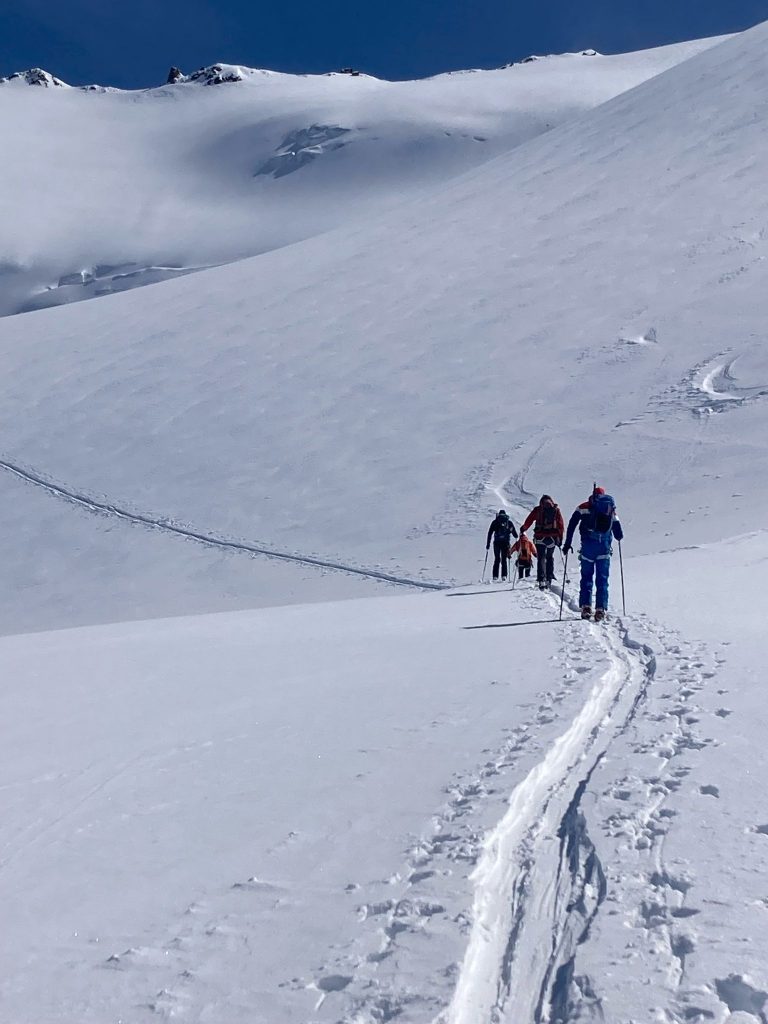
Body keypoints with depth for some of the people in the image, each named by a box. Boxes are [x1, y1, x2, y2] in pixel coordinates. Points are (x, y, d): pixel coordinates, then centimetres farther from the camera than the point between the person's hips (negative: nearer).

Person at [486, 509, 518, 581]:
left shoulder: (495, 522, 11)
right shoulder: (509, 522, 11)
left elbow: (489, 534, 8)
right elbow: (515, 533, 12)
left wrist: (488, 544, 11)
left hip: (497, 542, 0)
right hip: (505, 543, 0)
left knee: (497, 559, 8)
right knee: (504, 559, 6)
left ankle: (495, 576, -2)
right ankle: (504, 575, -6)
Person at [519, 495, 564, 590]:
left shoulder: (537, 510, 3)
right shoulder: (556, 510, 7)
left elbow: (529, 520, 0)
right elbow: (561, 526, 6)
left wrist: (523, 529, 11)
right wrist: (560, 538, 9)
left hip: (540, 537, -2)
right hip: (553, 537, 2)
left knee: (541, 558, -3)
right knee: (550, 558, 17)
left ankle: (541, 580, -15)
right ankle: (549, 580, 15)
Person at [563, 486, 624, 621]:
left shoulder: (584, 507, 10)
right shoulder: (611, 510, 14)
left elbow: (572, 525, 2)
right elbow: (619, 535, 13)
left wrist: (567, 544, 6)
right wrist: (618, 535, 37)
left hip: (588, 546, -1)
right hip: (604, 549, 1)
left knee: (586, 577, 7)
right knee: (602, 580, 7)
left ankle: (586, 606, -6)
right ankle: (600, 609, -2)